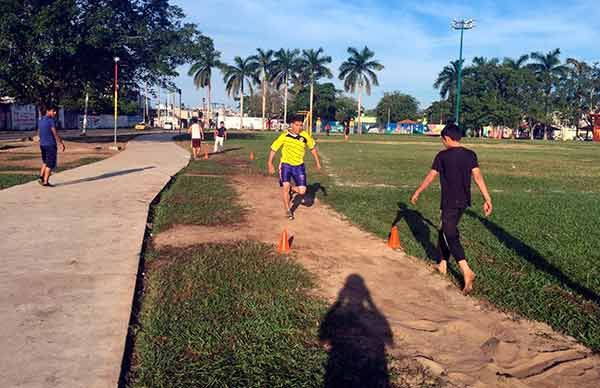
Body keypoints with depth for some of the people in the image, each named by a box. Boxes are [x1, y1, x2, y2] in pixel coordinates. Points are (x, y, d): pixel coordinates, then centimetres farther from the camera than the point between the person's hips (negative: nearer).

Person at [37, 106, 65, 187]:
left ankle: (41, 177, 14)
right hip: (51, 145, -8)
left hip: (42, 144, 8)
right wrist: (61, 144, -11)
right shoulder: (51, 121, -14)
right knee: (50, 164, 0)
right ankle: (45, 182, 1)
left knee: (45, 162, 23)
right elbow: (55, 134, -16)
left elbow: (39, 133, 18)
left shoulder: (40, 121, 11)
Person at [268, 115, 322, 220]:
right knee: (285, 186, -18)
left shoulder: (305, 136, -8)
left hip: (299, 166, 2)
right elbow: (273, 149, -4)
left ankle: (291, 189, 29)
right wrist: (270, 164, -9)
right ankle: (288, 210, 3)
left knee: (302, 191, -6)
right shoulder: (284, 136, -13)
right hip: (286, 164, -2)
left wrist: (318, 162, 11)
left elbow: (312, 148, 9)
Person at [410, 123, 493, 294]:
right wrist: (487, 199, -3)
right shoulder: (470, 155, 4)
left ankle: (466, 271, -20)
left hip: (450, 202, -6)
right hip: (464, 201, 7)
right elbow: (478, 176, -2)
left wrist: (417, 193, 8)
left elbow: (430, 177, -4)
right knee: (444, 230, 20)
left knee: (451, 236, -6)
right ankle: (442, 264, 29)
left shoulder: (442, 156, -9)